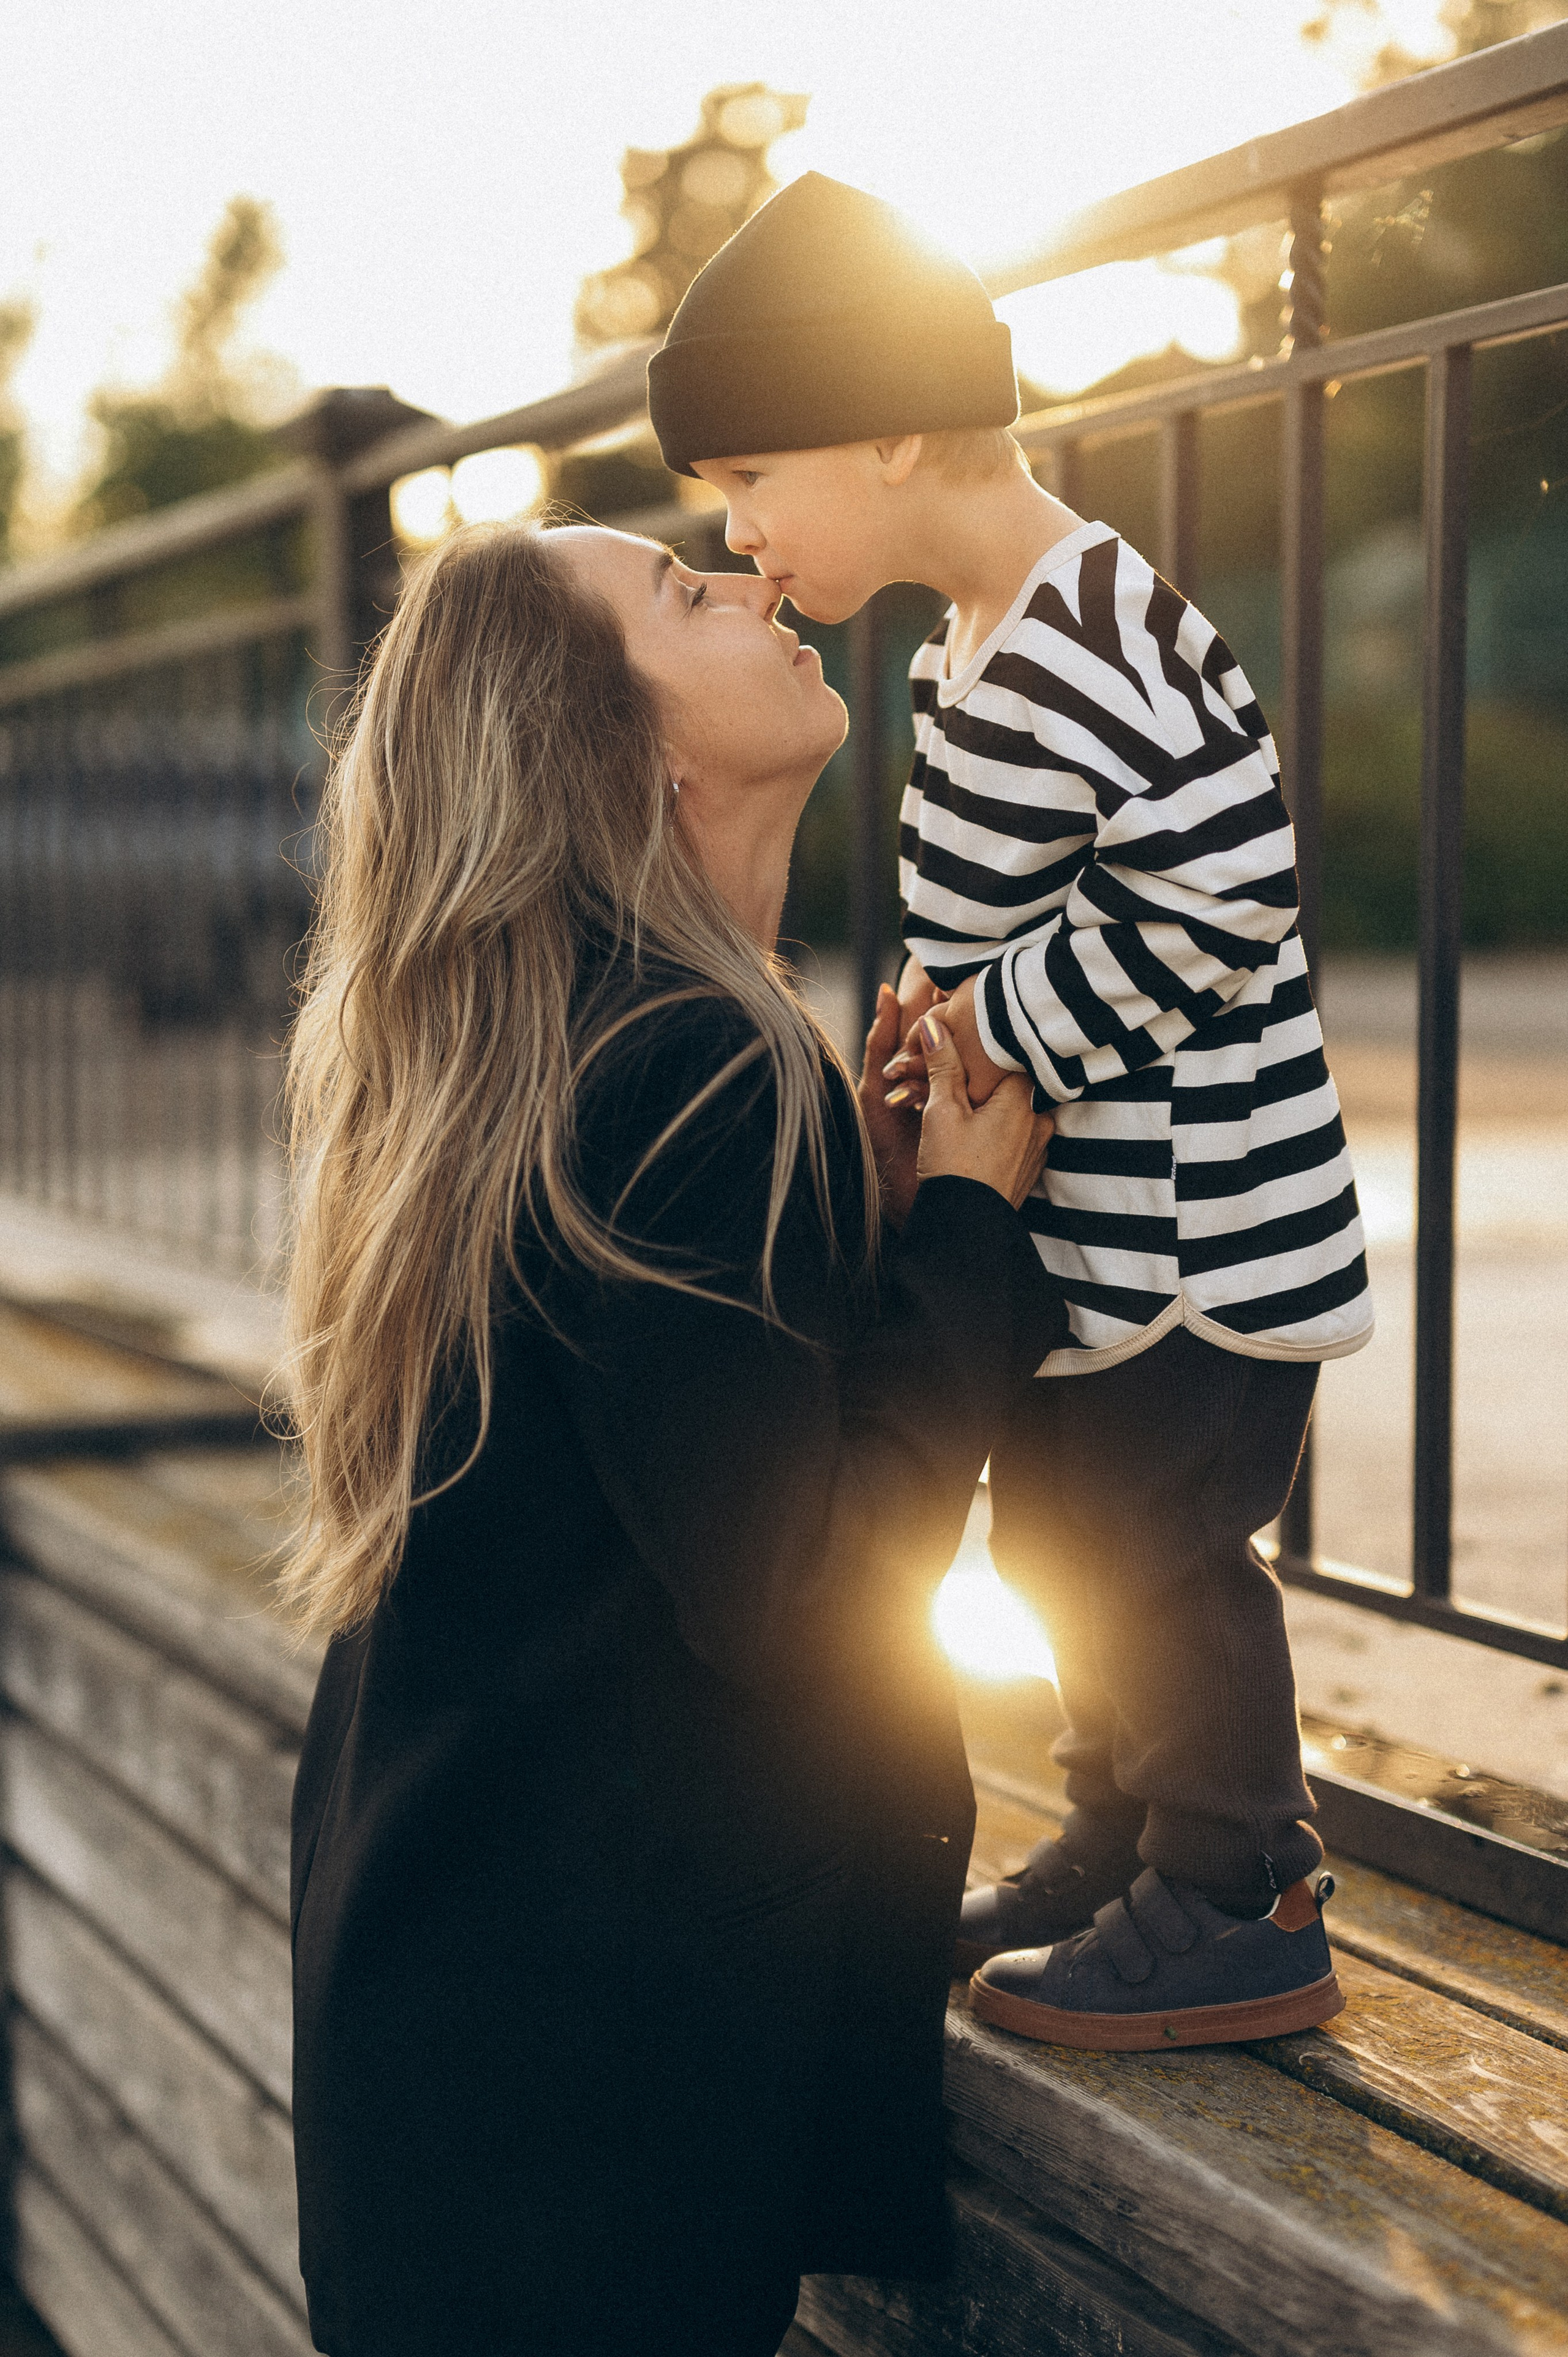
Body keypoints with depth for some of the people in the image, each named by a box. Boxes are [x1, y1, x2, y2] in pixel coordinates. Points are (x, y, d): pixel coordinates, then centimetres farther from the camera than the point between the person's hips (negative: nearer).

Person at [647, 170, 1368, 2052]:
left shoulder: (1086, 634, -22)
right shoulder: (963, 656, 11)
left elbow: (1228, 893, -27)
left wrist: (1009, 1019, -20)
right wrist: (949, 1038, 5)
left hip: (1190, 1232, -10)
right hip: (1076, 1224, 10)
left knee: (1155, 1547, -1)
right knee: (1058, 1529, 19)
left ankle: (1236, 1913, 13)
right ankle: (1120, 1845, 35)